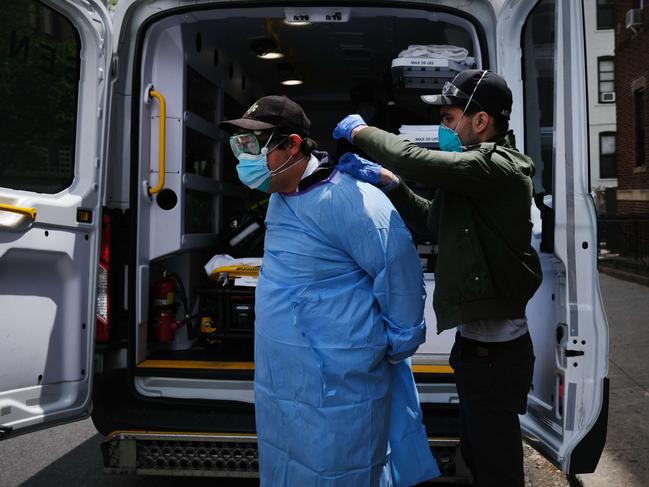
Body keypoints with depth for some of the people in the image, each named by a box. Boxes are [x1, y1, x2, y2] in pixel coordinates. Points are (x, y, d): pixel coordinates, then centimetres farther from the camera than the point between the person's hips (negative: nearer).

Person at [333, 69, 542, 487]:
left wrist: (360, 131, -10)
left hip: (495, 348, -10)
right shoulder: (480, 167, 14)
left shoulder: (498, 167, -18)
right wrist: (387, 181, 2)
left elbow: (416, 159, -27)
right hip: (477, 340, 10)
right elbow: (433, 224, 16)